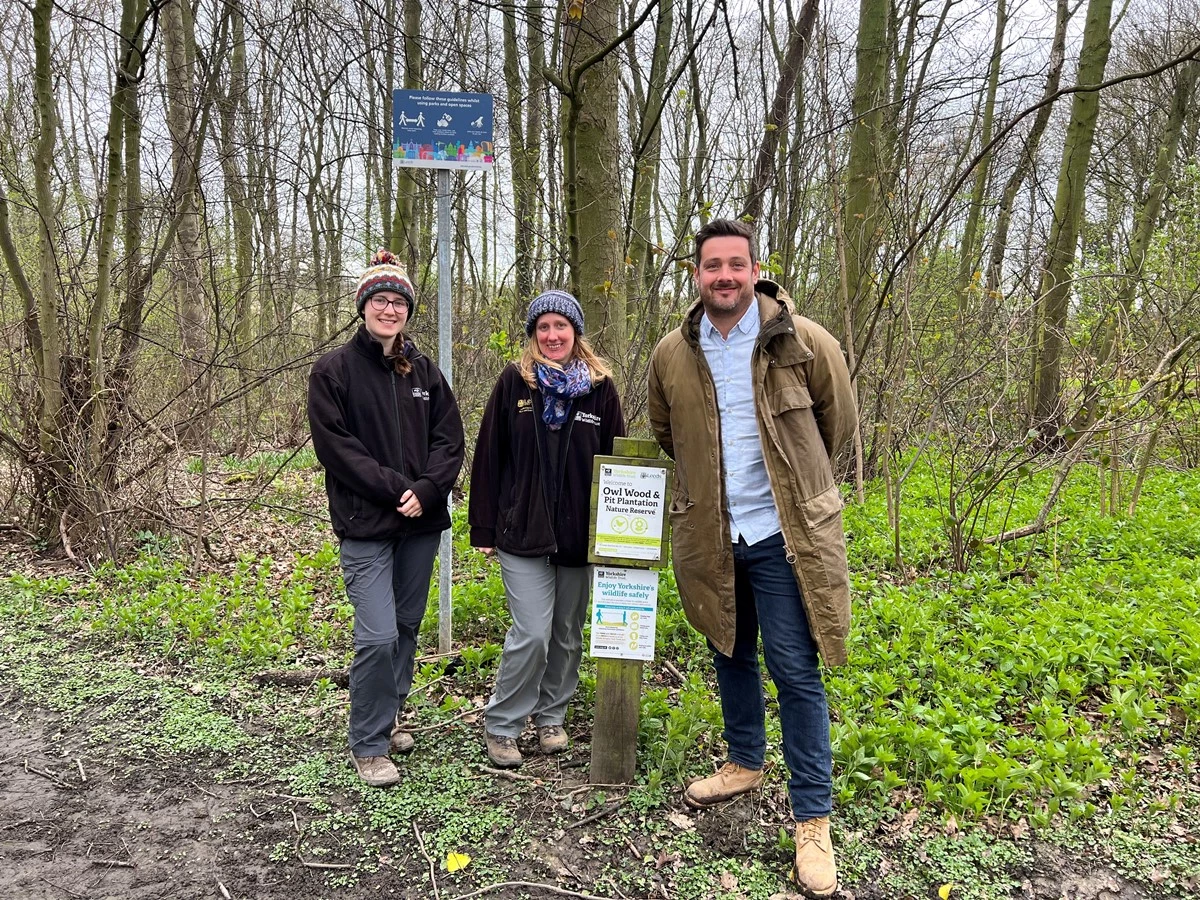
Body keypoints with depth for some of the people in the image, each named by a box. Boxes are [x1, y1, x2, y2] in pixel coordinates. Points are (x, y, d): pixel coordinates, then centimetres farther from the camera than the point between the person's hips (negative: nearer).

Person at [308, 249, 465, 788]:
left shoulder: (424, 370, 9)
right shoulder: (334, 370, -3)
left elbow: (450, 440, 6)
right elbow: (335, 446, -9)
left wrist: (426, 491, -11)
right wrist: (395, 488, -15)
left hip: (421, 522, 5)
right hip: (365, 525, -5)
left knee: (407, 626, 14)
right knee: (379, 635, -11)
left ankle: (388, 718, 33)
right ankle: (368, 745, 7)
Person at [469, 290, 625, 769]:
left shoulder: (600, 387, 3)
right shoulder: (514, 382, 0)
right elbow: (488, 457, 0)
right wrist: (484, 528, -2)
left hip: (580, 534, 3)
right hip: (522, 532, -2)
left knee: (569, 633, 12)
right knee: (532, 634, -7)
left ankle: (551, 716, 32)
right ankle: (500, 725, 13)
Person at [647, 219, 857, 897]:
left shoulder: (805, 343, -9)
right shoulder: (672, 355, 1)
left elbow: (838, 423, 6)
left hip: (782, 534, -4)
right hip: (710, 535, 4)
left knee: (795, 670, -2)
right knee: (730, 654, 18)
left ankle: (814, 819, 11)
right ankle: (745, 764, 41)